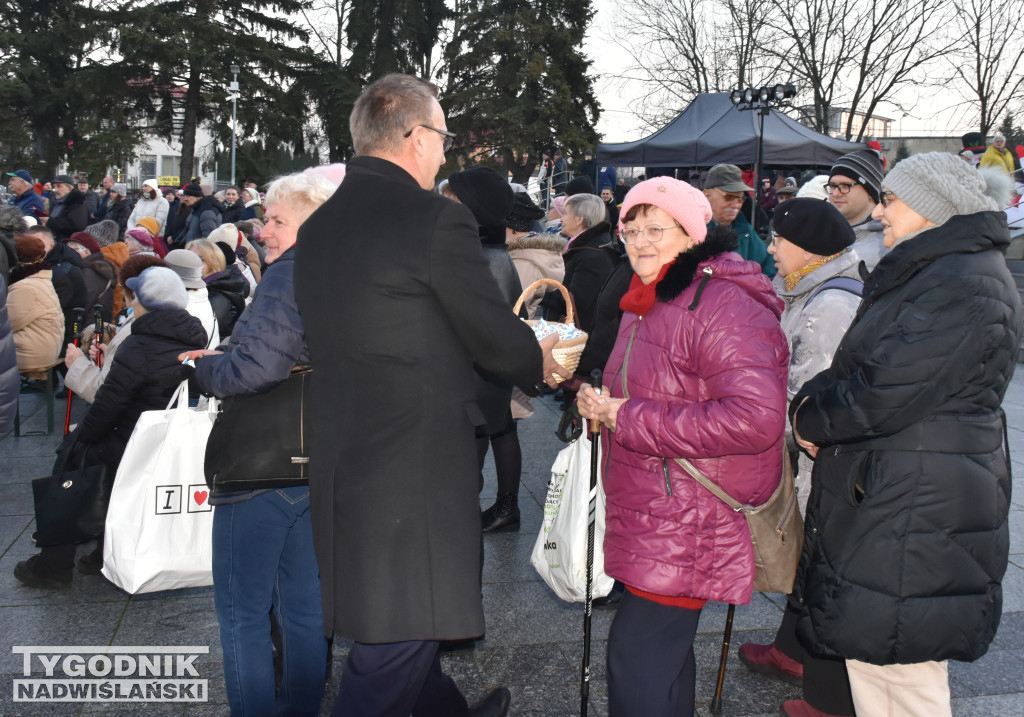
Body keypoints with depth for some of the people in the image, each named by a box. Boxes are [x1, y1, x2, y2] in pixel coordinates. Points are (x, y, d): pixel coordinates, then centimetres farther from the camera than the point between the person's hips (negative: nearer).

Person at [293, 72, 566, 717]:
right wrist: (542, 363, 13)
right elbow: (499, 340, -10)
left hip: (341, 460, 9)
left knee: (406, 630, 25)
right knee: (396, 645, 3)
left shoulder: (319, 226, 9)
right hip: (415, 464, -9)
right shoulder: (438, 218, -16)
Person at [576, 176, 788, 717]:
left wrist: (627, 417, -24)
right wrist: (603, 404, 4)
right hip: (648, 515, 10)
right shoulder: (648, 303, 14)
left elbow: (755, 417, -31)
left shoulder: (723, 306, -19)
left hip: (689, 526, -10)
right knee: (664, 654, 21)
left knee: (637, 664, -6)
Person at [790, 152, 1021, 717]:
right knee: (867, 653, 20)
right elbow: (855, 370, 17)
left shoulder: (966, 284, -18)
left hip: (917, 511, -11)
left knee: (899, 669, -1)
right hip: (876, 499, 11)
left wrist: (811, 417, -8)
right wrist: (813, 401, -4)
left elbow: (888, 393, -25)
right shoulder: (924, 273, 17)